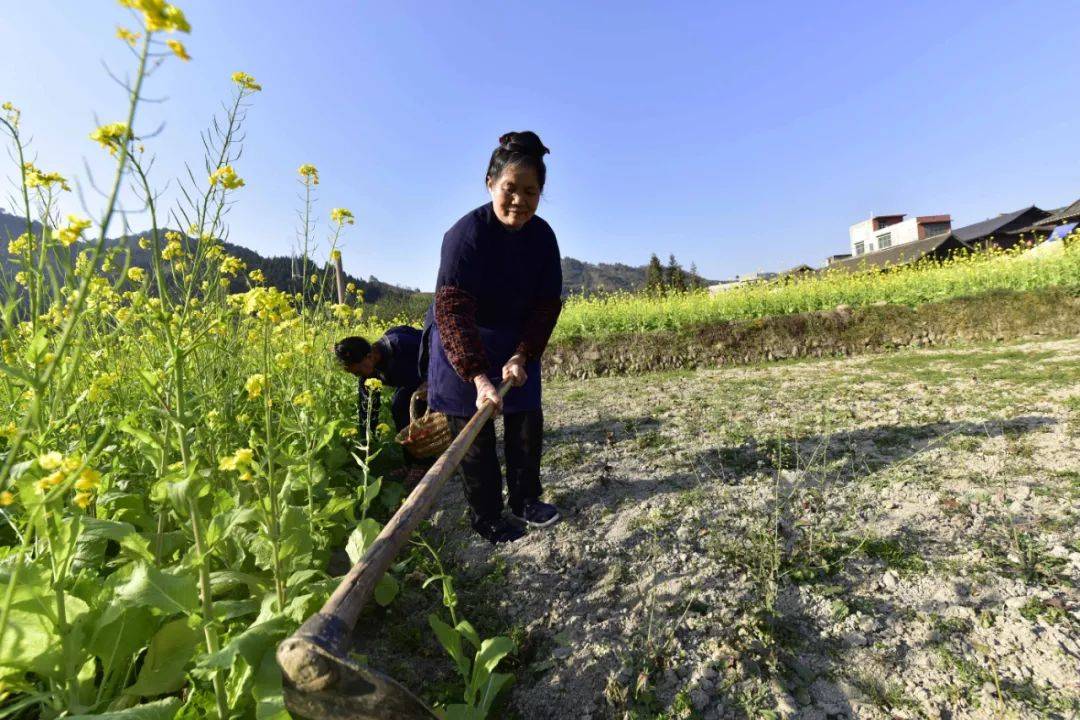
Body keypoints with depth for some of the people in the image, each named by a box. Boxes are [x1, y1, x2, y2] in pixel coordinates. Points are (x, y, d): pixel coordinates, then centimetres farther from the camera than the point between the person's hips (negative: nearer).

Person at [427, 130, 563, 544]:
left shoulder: (543, 236, -9)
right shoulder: (466, 234, -26)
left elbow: (547, 303, -8)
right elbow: (451, 312, -34)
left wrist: (522, 356, -20)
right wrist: (479, 377, -43)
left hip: (517, 345, 6)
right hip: (463, 348, -5)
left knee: (527, 421, 10)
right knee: (475, 432, 3)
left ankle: (525, 499, 31)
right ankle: (486, 517, 21)